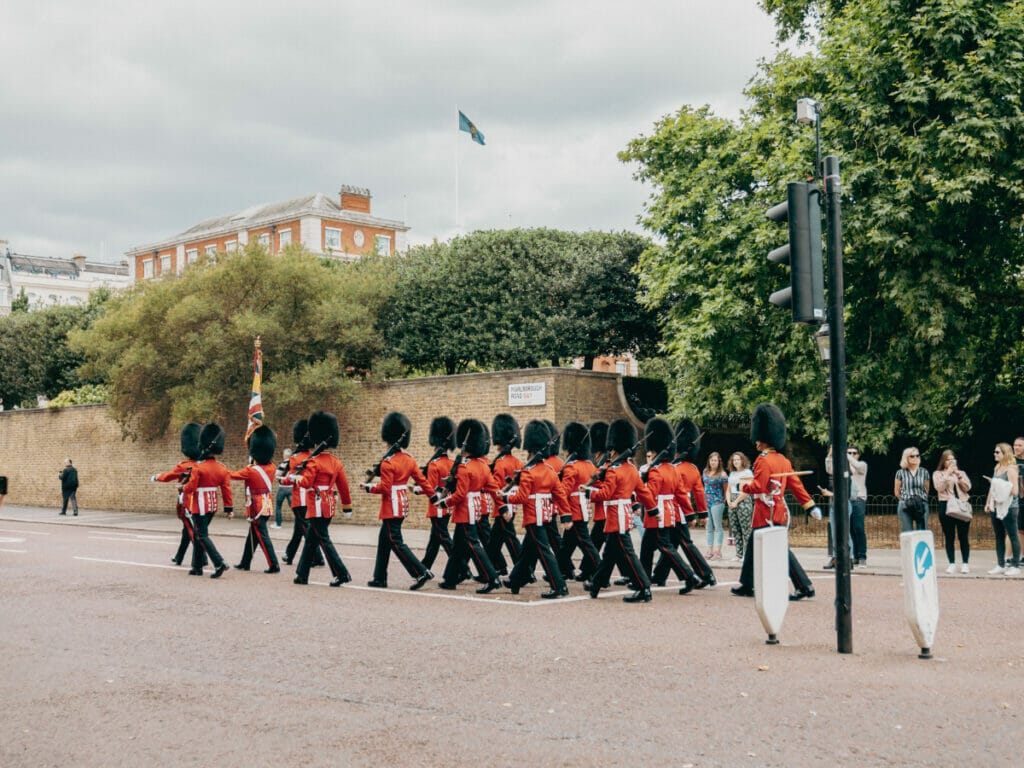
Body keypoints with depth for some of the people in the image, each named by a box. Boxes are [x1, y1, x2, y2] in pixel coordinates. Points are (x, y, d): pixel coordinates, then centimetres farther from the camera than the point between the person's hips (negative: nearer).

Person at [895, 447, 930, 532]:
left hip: (922, 506, 1)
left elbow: (927, 490, 15)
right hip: (905, 506, -1)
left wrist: (920, 499, 9)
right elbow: (897, 492, 10)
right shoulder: (900, 473, 3)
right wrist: (905, 499, 10)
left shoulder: (924, 472, 7)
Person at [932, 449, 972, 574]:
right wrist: (947, 474, -12)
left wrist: (958, 475, -8)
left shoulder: (961, 473, 16)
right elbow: (939, 488, -8)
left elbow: (967, 488, 2)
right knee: (949, 537, 0)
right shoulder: (938, 474, 9)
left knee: (964, 537, -1)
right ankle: (952, 564, 5)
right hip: (946, 506, -2)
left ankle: (965, 564, 4)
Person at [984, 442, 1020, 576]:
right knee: (999, 537, 12)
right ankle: (1000, 565, 18)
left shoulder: (1011, 469, -13)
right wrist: (988, 502, 18)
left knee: (1013, 536, 0)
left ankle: (1015, 566, 6)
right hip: (996, 507, 8)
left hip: (1009, 507, -8)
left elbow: (1014, 491, -18)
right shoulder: (997, 467, 11)